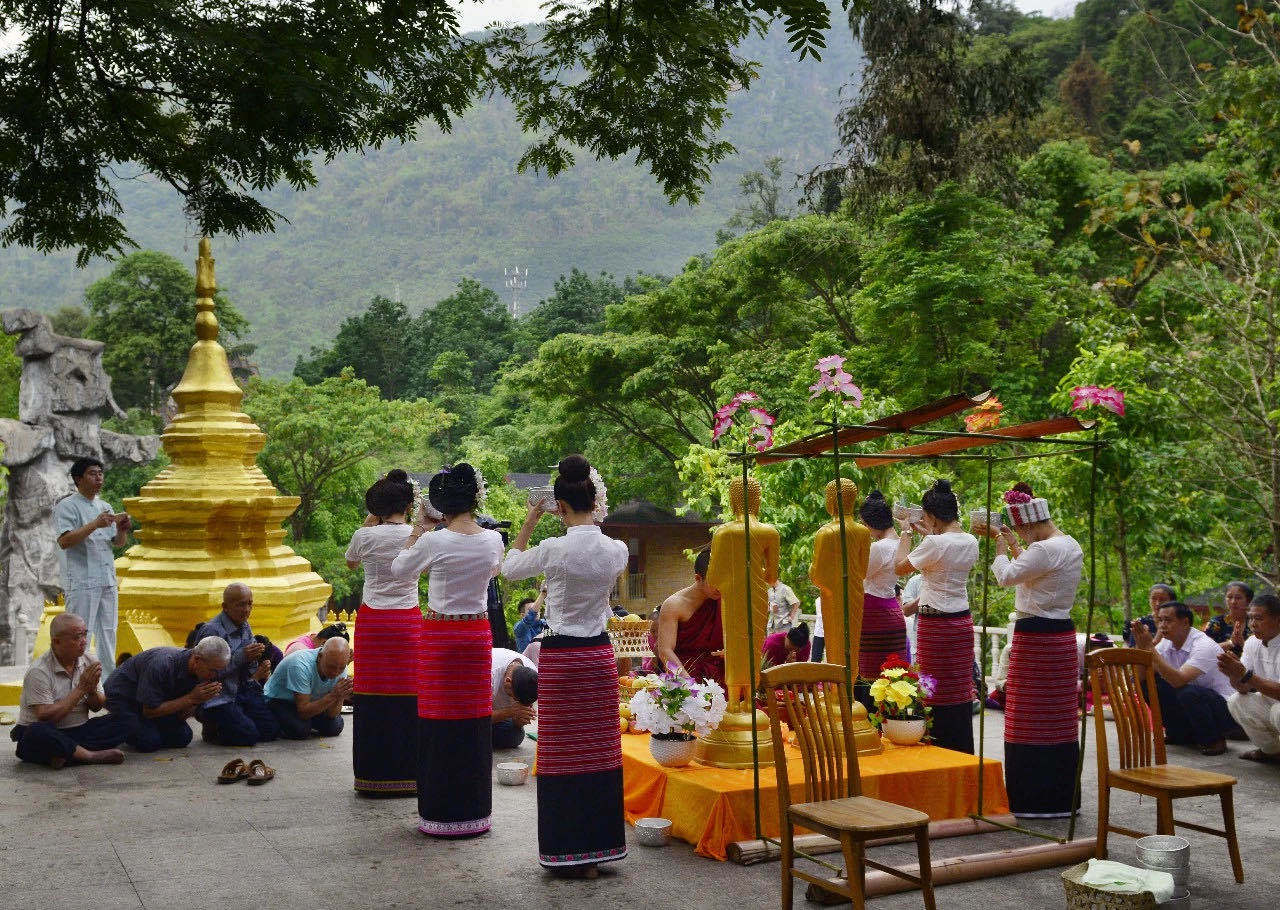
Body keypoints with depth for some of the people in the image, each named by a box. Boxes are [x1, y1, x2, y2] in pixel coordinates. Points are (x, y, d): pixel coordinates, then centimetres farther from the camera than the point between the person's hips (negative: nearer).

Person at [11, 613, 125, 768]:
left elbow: (97, 707, 11)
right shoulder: (38, 672, -14)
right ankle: (93, 756, -28)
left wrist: (92, 691, -13)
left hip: (78, 731, 6)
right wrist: (81, 688, -18)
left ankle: (66, 755, -26)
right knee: (37, 732, -39)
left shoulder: (88, 663, 5)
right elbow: (45, 717, -21)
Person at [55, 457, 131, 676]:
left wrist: (123, 530, -2)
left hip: (107, 580, 7)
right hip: (81, 582, -7)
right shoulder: (66, 506, -4)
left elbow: (118, 543, 20)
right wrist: (95, 525, -25)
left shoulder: (105, 507, 18)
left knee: (107, 633, 11)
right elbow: (64, 541, -18)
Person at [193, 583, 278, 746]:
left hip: (244, 692, 8)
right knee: (248, 735, -22)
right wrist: (242, 657, -24)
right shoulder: (210, 630, -16)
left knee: (271, 730, -7)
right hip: (218, 698, -8)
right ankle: (211, 728, 7)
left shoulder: (245, 627, 11)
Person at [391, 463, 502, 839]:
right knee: (475, 721, 10)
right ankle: (475, 810, 18)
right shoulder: (493, 540, -2)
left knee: (440, 720, 3)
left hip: (441, 634, -4)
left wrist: (417, 531, 13)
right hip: (479, 633, 4)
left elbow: (399, 569, 4)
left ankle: (442, 812, 9)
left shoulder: (433, 542, -13)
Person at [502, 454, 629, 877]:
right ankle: (599, 846, 18)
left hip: (560, 659, -4)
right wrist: (590, 520, 23)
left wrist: (530, 521, 11)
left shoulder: (554, 550, -14)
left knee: (563, 754, 4)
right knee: (600, 751, 10)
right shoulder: (616, 550, -4)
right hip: (600, 655, 4)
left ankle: (568, 852, 9)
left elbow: (509, 568, 6)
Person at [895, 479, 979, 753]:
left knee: (936, 691, 0)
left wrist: (906, 534, 7)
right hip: (962, 621, 7)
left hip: (936, 625, -7)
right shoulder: (971, 543, 4)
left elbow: (900, 567, -5)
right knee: (960, 690, 13)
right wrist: (928, 534, 27)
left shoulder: (935, 543, -18)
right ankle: (963, 749, 20)